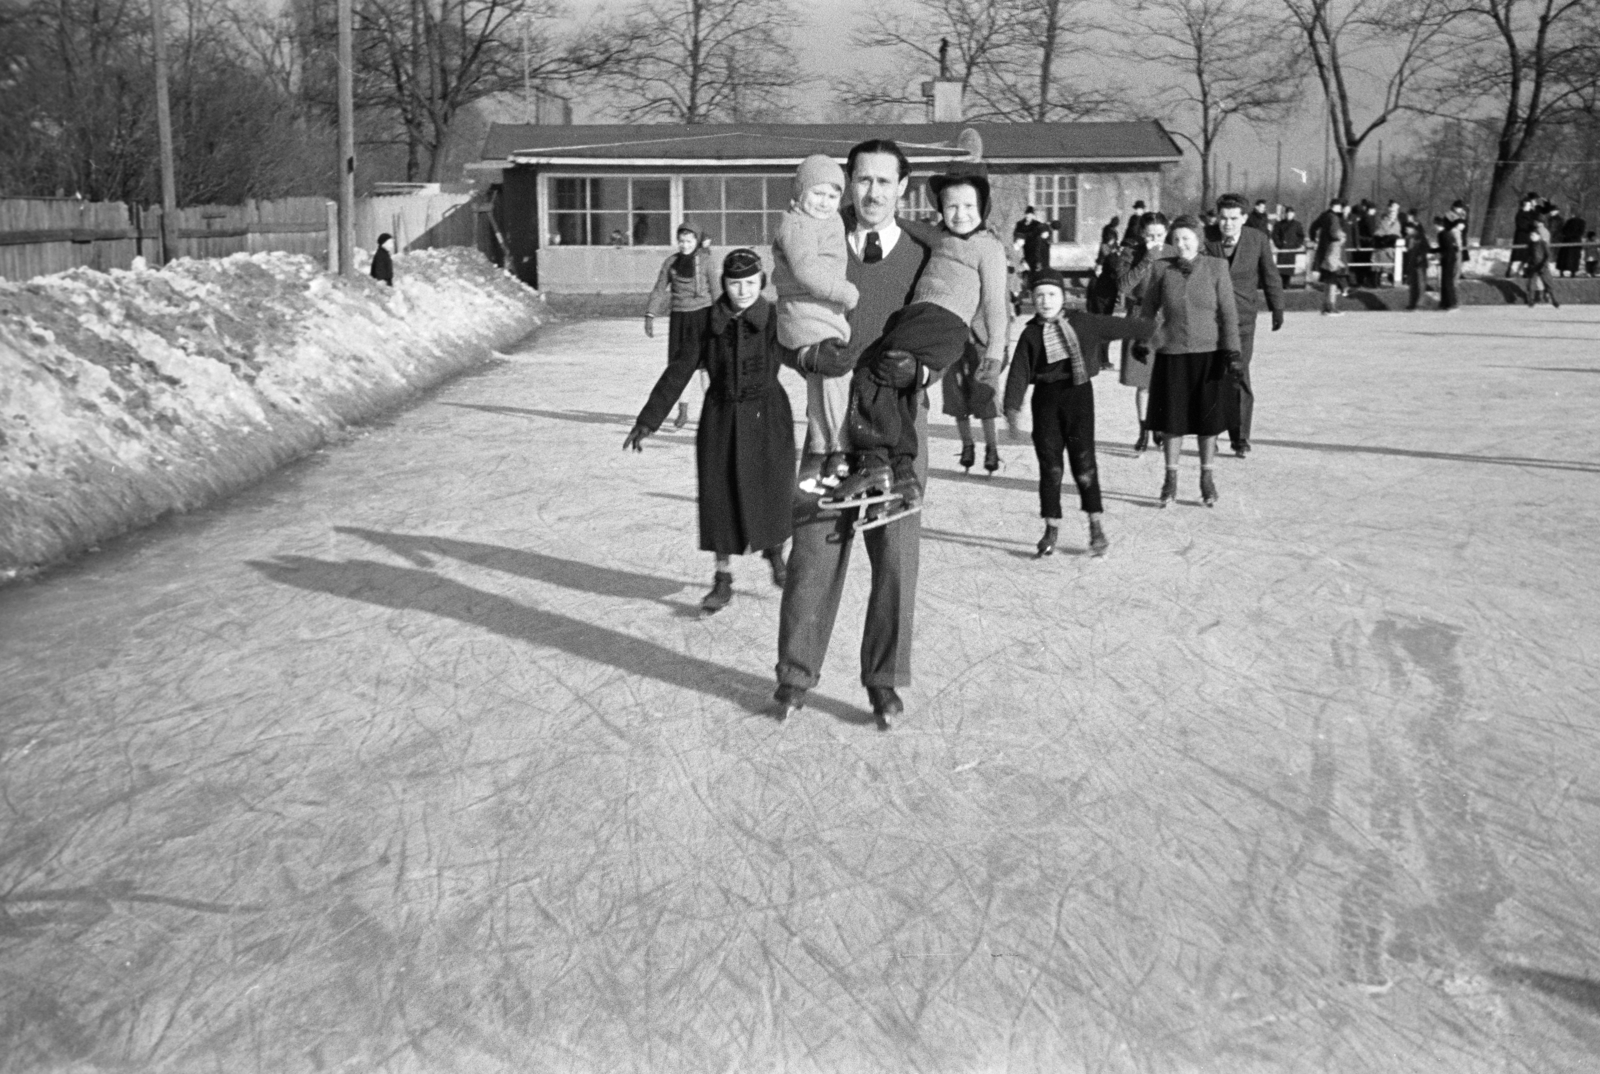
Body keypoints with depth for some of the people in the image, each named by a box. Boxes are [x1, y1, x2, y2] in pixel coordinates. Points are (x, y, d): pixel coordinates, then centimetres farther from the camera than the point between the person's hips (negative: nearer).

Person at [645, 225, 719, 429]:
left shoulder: (705, 261, -1)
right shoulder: (671, 262, 7)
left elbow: (715, 290, 0)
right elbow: (659, 290, 9)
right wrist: (650, 315, 2)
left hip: (701, 313, -3)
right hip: (678, 316, 3)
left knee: (704, 365, -5)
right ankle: (682, 412, 15)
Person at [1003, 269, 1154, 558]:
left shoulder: (1082, 322, 5)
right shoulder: (1030, 335, 3)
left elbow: (1118, 326, 17)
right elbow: (1018, 374, -1)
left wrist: (1149, 328, 25)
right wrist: (1012, 411, -10)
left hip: (1078, 393, -1)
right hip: (1046, 397, 1)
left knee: (1083, 461, -4)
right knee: (1049, 464, 3)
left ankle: (1096, 526, 5)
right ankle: (1052, 527, 13)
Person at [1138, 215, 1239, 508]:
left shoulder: (1216, 267, -3)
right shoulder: (1163, 270, 0)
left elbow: (1228, 312, -3)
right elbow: (1148, 309, 11)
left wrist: (1232, 352, -7)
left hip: (1208, 354, -1)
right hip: (1172, 355, 1)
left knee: (1208, 418, 5)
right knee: (1171, 418, 5)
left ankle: (1207, 479, 19)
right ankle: (1171, 479, 18)